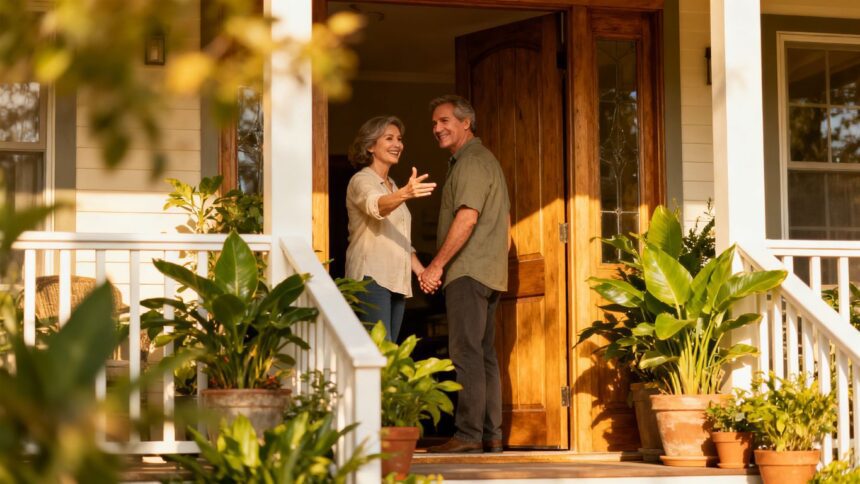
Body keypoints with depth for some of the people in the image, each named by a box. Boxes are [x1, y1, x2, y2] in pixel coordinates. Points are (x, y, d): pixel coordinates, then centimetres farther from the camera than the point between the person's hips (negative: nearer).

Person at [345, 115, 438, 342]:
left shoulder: (392, 187, 23)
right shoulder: (361, 181, -4)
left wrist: (421, 271, 11)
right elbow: (375, 206, -28)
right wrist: (405, 194, -47)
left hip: (397, 281, 9)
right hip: (371, 278, -8)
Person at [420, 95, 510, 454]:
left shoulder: (470, 162, -10)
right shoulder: (486, 160, 23)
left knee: (467, 353, -13)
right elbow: (505, 223, 25)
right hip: (490, 273, 11)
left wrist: (437, 264, -17)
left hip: (468, 272, -11)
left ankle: (468, 435, -16)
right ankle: (491, 435, 11)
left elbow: (467, 218, -20)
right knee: (484, 353, 10)